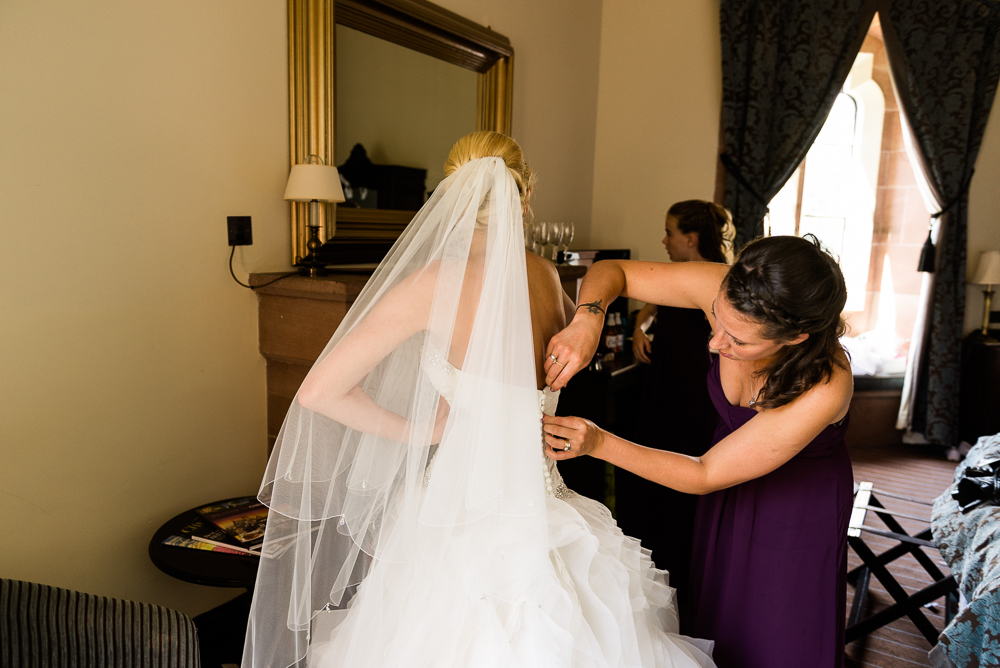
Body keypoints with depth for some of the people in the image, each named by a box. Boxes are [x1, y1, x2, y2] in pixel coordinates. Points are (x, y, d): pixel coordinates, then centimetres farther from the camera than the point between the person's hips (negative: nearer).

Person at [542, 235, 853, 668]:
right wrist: (587, 319, -39)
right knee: (716, 620, 21)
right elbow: (611, 272, -18)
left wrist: (598, 443, -35)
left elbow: (705, 475, -31)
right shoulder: (725, 293, -29)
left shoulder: (824, 388, -39)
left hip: (800, 499, -4)